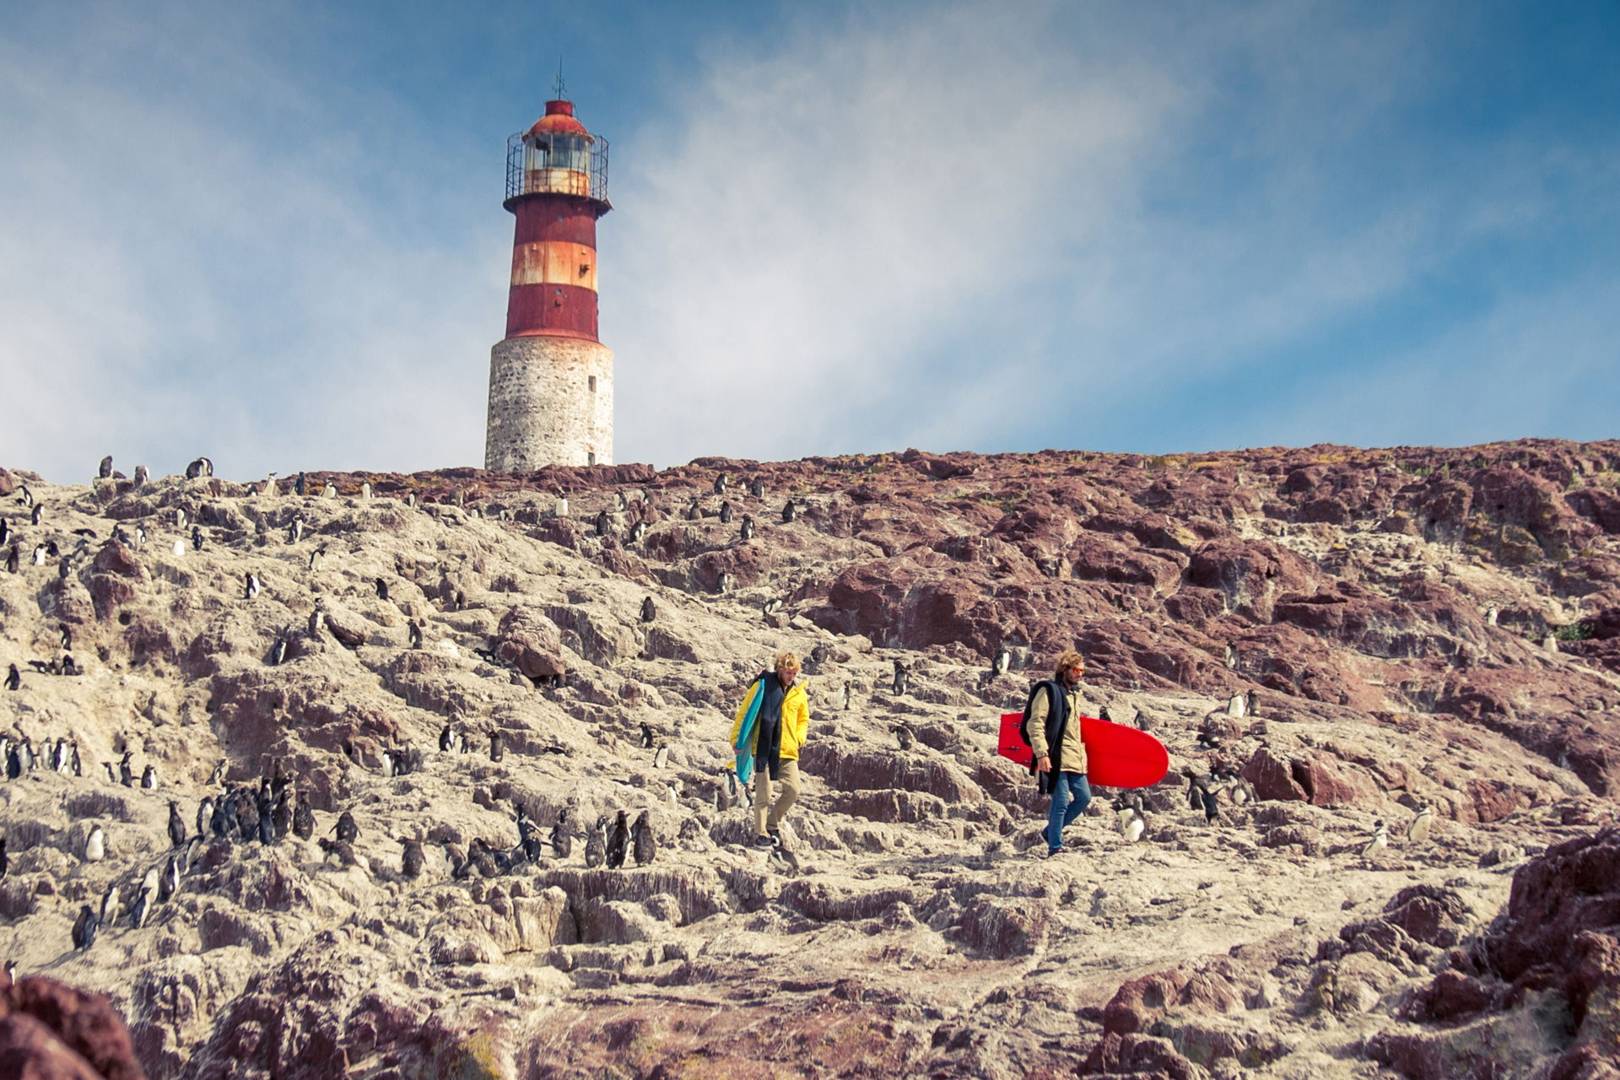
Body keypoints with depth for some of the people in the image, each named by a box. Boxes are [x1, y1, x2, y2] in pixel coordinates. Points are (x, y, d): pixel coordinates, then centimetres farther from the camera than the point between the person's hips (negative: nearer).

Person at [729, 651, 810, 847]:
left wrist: (799, 738, 6)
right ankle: (761, 833, 6)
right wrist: (736, 740, -4)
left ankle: (773, 824, 22)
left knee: (793, 790, 1)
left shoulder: (799, 692, 10)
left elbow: (803, 719, 24)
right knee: (764, 793, -3)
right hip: (764, 748, -5)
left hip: (788, 750, 5)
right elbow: (744, 713, -1)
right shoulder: (763, 685, -4)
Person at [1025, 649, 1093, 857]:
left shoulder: (1076, 695, 21)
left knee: (1084, 797, 8)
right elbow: (1035, 724, -12)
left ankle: (1051, 831, 22)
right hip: (1057, 758, -9)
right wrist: (1041, 754, -21)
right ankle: (1055, 847, -1)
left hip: (1075, 759, 9)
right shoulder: (1049, 691, -5)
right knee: (1061, 802, -9)